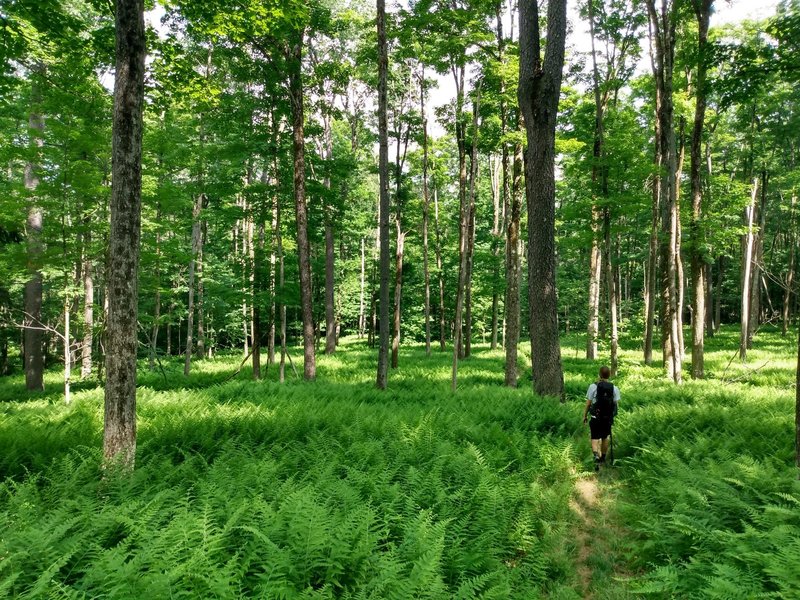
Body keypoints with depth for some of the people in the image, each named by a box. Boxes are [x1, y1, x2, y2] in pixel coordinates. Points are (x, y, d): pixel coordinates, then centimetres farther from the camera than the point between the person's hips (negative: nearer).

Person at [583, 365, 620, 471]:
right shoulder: (614, 388, -6)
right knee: (605, 438, 21)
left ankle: (596, 456, -21)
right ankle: (603, 458, 35)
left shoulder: (593, 387, -12)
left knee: (595, 438, 3)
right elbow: (616, 405, -1)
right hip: (608, 418, 3)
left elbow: (588, 403, -8)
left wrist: (585, 416, 4)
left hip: (596, 417, -3)